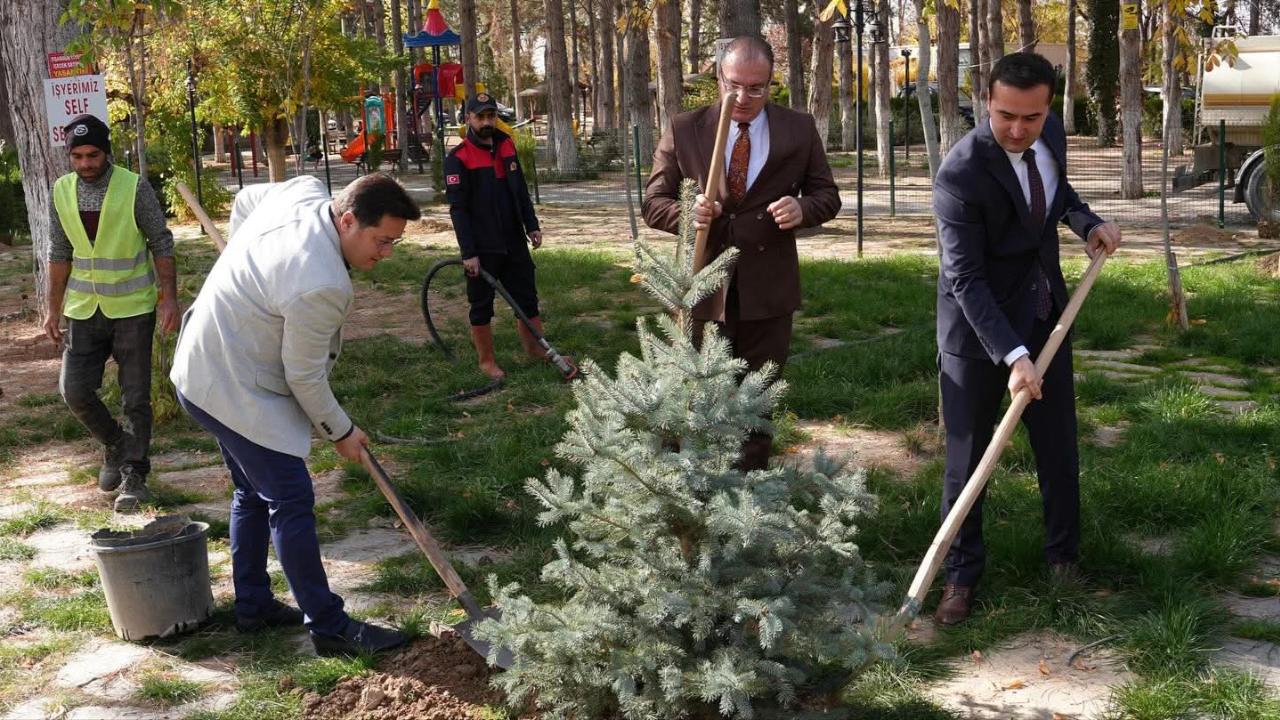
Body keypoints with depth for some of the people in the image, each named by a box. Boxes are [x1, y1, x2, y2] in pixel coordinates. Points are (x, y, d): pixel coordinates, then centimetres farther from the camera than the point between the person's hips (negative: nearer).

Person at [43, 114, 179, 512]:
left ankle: (134, 475, 12)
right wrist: (54, 309, 9)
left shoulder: (135, 188, -10)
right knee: (74, 390, -1)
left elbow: (161, 244, -5)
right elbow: (60, 253, 10)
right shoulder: (62, 191, 2)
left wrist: (169, 297, -12)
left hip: (133, 308, -3)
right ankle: (115, 445, 25)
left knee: (135, 397, 1)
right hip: (84, 310, 4)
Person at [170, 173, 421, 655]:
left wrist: (246, 272, 28)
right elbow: (304, 377, -20)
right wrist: (341, 432, -4)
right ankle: (329, 627, -1)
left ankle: (252, 605, 31)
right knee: (291, 500, -7)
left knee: (254, 492, 20)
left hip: (205, 368, 11)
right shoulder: (321, 285, -32)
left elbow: (245, 201, 17)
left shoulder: (306, 191, -6)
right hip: (234, 390, -11)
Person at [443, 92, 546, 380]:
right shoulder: (458, 158, -11)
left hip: (514, 242, 6)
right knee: (482, 306, 5)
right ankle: (487, 361, 15)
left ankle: (535, 349, 24)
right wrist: (469, 253, -18)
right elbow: (458, 209, -14)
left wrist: (532, 225, 9)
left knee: (527, 298, 11)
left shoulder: (506, 146, 8)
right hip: (482, 248, -6)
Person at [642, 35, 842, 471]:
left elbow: (827, 195, 7)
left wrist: (803, 209, -17)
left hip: (767, 288, 1)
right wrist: (688, 212, -21)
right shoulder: (683, 130, -1)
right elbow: (653, 203, 1)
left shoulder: (800, 130, 2)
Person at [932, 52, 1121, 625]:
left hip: (1046, 314, 6)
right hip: (978, 324, -6)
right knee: (967, 455, 3)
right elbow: (966, 279, -28)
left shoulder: (1051, 134, -5)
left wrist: (1088, 222, 0)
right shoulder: (960, 173, -26)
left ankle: (1065, 556, 32)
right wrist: (1012, 356, -35)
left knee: (1059, 445, 14)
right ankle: (961, 575, 18)